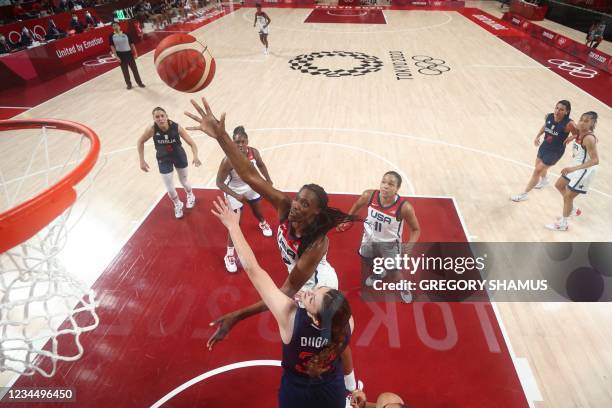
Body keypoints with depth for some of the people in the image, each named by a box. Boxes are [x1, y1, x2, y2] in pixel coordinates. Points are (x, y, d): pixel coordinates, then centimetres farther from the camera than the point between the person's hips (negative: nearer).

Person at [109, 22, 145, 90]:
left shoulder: (126, 34, 1)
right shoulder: (112, 36, -1)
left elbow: (132, 44, 3)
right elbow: (112, 47, -3)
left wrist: (135, 53, -1)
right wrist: (116, 56, -12)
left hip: (129, 53, 0)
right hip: (120, 54, 0)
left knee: (134, 69, 6)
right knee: (125, 70, 7)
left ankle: (139, 82, 19)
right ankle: (129, 84, 18)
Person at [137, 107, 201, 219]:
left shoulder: (176, 127, -28)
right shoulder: (152, 129, -26)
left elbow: (191, 143, -24)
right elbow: (140, 142, -8)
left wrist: (195, 156, -43)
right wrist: (142, 161, -10)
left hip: (179, 156, 0)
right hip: (164, 159, 0)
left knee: (184, 181, 21)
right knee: (170, 188, 4)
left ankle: (190, 196, 55)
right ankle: (177, 205, 36)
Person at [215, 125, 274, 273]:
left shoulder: (254, 152, -21)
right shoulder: (228, 160, -34)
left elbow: (260, 164, 2)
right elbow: (219, 182, -26)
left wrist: (268, 180, 1)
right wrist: (236, 196, -33)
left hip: (251, 187, 5)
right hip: (234, 191, -4)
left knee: (258, 212, 28)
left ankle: (263, 223, 65)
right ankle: (229, 255, 14)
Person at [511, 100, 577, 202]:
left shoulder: (569, 124, -27)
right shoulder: (549, 116, -12)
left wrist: (570, 138, -28)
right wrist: (538, 136, 5)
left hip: (556, 151, -6)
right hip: (544, 146, 6)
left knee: (538, 170, -4)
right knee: (539, 166, 27)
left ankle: (524, 194, 9)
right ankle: (544, 181, 61)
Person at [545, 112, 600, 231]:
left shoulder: (589, 138, -29)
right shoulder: (580, 133, -4)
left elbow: (595, 160, -31)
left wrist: (574, 168, -37)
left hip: (585, 171, -9)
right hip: (577, 167, 9)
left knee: (568, 196, -1)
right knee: (559, 185, 24)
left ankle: (563, 224, 17)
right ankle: (573, 210, 42)